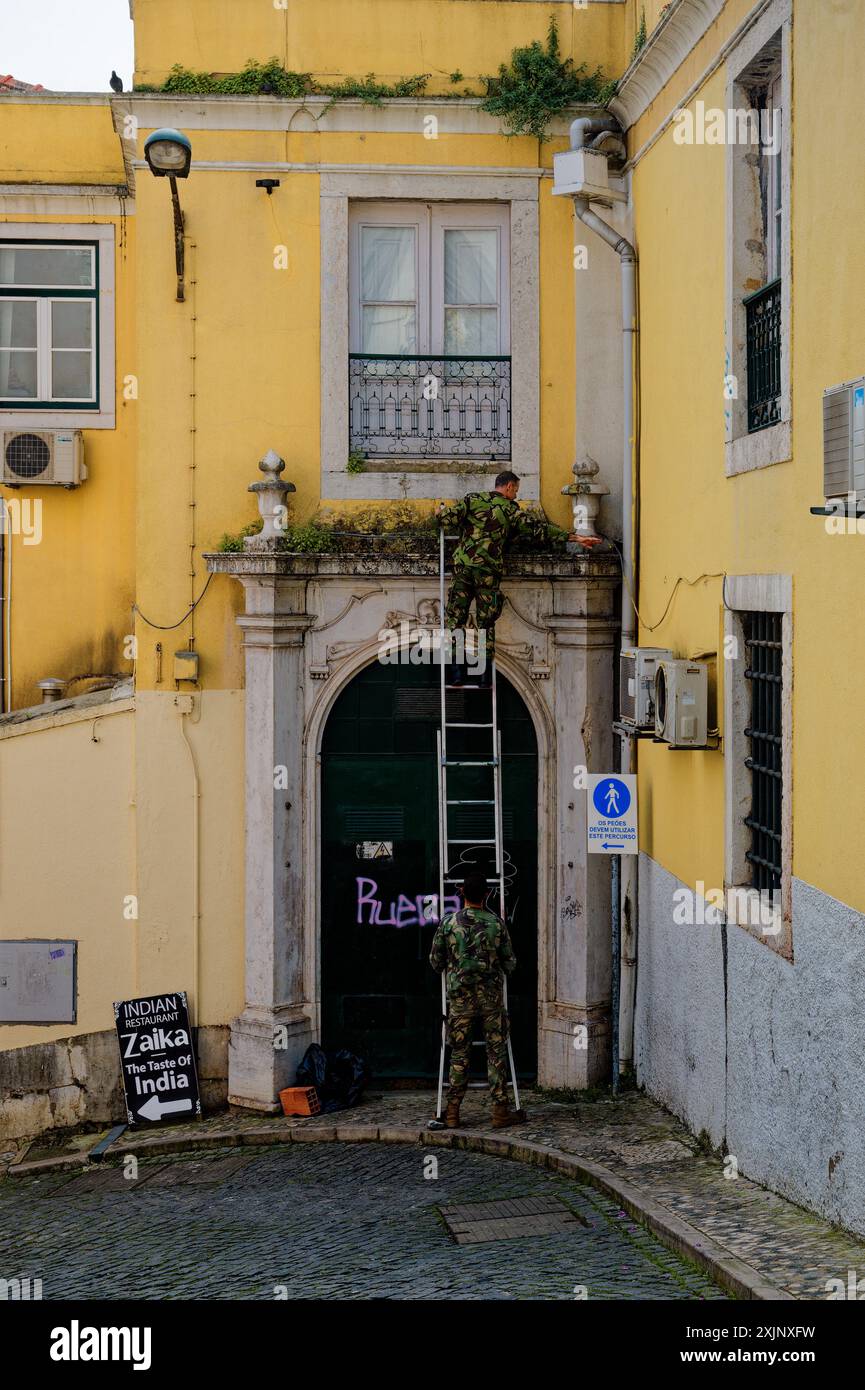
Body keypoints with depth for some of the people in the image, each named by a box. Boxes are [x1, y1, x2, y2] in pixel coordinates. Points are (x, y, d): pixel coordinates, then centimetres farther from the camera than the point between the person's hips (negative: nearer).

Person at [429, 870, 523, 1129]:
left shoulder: (448, 922, -5)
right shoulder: (496, 923, -5)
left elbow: (435, 961, 5)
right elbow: (510, 963, 2)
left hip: (459, 997, 1)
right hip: (491, 996, -1)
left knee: (459, 1054, 8)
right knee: (496, 1053, 6)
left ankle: (453, 1112, 10)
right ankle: (500, 1110, 8)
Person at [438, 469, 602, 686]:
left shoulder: (472, 499, 8)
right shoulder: (511, 511, 5)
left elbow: (450, 518, -1)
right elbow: (540, 528, 0)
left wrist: (442, 512, 24)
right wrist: (575, 537, 2)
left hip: (463, 565, 1)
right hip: (489, 571, -1)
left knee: (455, 618, 6)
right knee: (486, 622, 7)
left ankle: (458, 669, -1)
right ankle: (485, 672, 5)